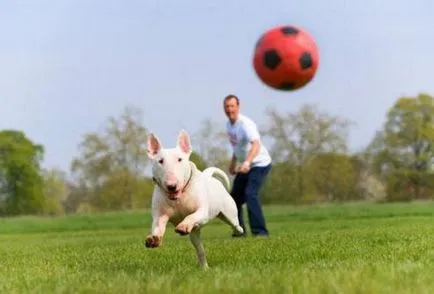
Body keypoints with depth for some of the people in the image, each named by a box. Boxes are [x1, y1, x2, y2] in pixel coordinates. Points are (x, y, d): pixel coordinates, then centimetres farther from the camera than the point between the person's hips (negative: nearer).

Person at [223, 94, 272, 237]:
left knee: (250, 194, -25)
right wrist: (233, 162, 22)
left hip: (260, 164, -9)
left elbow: (256, 144, -41)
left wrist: (247, 162, -56)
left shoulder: (245, 124, -24)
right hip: (244, 166, 9)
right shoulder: (229, 124, 4)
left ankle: (260, 231, -25)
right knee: (235, 197, 11)